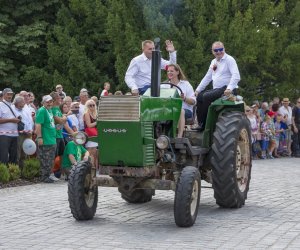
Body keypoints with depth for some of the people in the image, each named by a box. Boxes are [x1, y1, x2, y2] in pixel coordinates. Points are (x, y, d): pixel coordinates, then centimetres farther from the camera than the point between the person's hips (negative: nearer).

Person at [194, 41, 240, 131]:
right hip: (217, 89, 8)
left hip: (227, 90, -8)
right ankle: (201, 124, -5)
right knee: (199, 96, -6)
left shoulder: (229, 59, -7)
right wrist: (198, 90, 15)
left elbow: (236, 76, -19)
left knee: (206, 96, -26)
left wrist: (229, 88, -33)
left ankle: (205, 125, -19)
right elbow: (207, 78, 23)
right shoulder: (214, 62, 18)